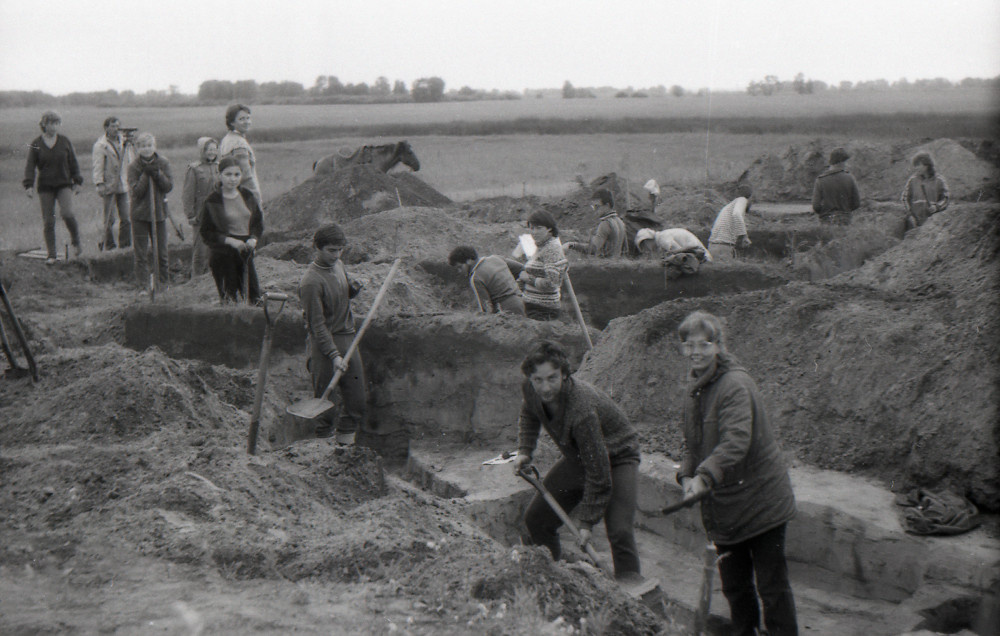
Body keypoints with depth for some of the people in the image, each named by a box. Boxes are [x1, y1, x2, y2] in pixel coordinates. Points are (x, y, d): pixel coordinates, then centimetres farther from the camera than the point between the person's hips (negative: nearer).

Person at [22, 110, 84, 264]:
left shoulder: (64, 141, 5)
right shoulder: (35, 144, 1)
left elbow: (73, 163, 10)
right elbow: (30, 166, -1)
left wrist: (77, 182, 6)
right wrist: (29, 185, -11)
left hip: (64, 184, 0)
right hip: (45, 186, 0)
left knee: (67, 214, -21)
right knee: (48, 221, 0)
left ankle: (76, 242, 4)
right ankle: (51, 255, 9)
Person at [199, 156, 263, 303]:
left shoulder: (248, 196, 8)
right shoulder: (211, 201, -5)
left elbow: (258, 222, 16)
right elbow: (205, 232, -5)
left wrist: (253, 238, -4)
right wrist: (229, 240, -16)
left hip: (245, 253, 4)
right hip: (223, 255, -4)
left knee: (254, 296, 0)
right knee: (228, 298, -4)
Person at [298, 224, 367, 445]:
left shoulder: (338, 265, 7)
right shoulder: (311, 281, -17)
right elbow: (317, 324, -17)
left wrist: (354, 288, 1)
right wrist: (334, 355, -22)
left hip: (347, 339, 7)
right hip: (324, 344, -7)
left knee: (358, 399, 7)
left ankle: (345, 439, 20)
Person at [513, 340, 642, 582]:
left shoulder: (581, 409, -40)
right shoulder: (531, 390, -19)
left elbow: (598, 473, -33)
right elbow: (529, 415, 11)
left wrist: (587, 521, -27)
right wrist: (524, 451, -3)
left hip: (616, 456, -7)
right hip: (578, 457, 7)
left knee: (619, 532, -25)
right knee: (536, 519, 7)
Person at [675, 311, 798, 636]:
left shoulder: (735, 384, -18)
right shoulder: (697, 387, 10)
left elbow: (736, 441, -31)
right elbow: (692, 443, 16)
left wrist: (704, 476, -43)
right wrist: (687, 475, -3)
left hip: (759, 501, -8)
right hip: (723, 508, 8)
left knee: (772, 585, -1)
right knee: (734, 586, 17)